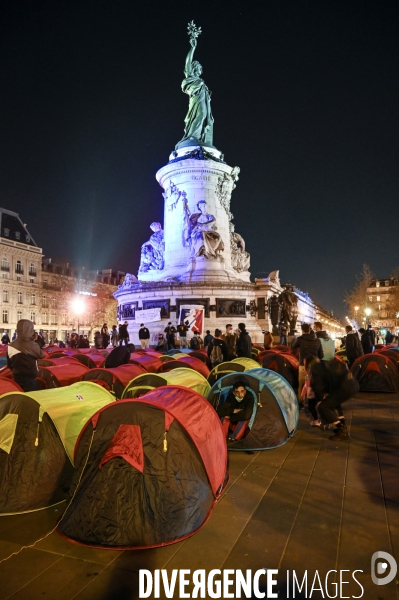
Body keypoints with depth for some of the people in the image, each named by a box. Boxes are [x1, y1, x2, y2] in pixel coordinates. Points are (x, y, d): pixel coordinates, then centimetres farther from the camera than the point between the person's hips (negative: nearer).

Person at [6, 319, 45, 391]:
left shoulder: (10, 346, -1)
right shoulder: (32, 344, -19)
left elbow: (9, 365, 9)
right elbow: (42, 355, -3)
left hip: (16, 378, 6)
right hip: (29, 379, -6)